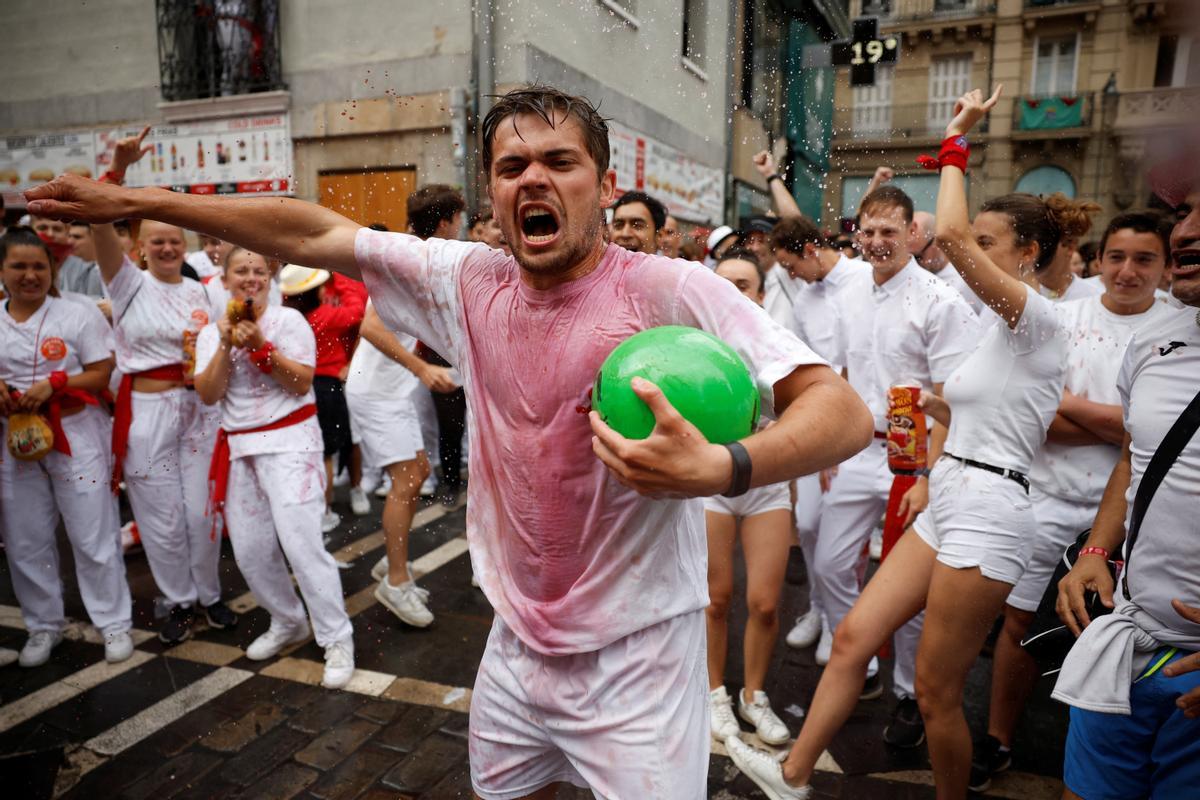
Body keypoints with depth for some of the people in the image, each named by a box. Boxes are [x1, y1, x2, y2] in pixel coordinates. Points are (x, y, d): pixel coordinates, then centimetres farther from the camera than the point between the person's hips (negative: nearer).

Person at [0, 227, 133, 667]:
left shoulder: (78, 314, -5)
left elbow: (103, 374, -7)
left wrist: (54, 383, -20)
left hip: (75, 436, -4)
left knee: (93, 535, 2)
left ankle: (114, 623, 15)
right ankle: (43, 625, 30)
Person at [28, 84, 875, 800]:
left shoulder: (673, 292, -20)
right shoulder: (469, 282, -4)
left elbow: (843, 410, -26)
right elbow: (313, 232, 3)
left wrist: (721, 466, -45)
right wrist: (134, 201, 4)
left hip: (637, 656, -5)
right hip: (517, 643, 5)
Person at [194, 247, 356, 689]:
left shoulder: (289, 320, -3)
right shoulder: (212, 332, 9)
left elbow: (302, 383, -12)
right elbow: (208, 395, -3)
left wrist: (259, 346, -19)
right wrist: (227, 345, -13)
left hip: (289, 441, -5)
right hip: (239, 448, 5)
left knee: (301, 542, -12)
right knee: (249, 550, 8)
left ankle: (337, 640, -1)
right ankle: (288, 622, 31)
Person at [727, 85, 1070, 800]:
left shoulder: (1037, 317, -12)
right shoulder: (1000, 328, 15)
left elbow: (950, 237, -26)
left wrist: (957, 141, -16)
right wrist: (937, 402, 12)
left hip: (987, 513, -9)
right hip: (946, 507, 9)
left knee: (937, 690, 1)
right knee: (854, 636, 8)